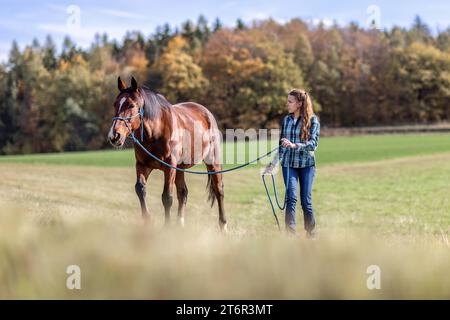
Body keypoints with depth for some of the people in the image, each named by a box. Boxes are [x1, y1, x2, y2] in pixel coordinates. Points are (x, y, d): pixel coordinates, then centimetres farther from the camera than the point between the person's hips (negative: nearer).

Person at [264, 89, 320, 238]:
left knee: (306, 201, 1)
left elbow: (313, 144, -15)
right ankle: (290, 233, -12)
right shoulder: (286, 120, 8)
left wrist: (294, 145, -28)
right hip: (289, 164, 3)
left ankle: (311, 234, 16)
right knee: (291, 197, -11)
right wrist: (273, 164, 13)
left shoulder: (312, 120, -5)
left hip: (306, 164, -3)